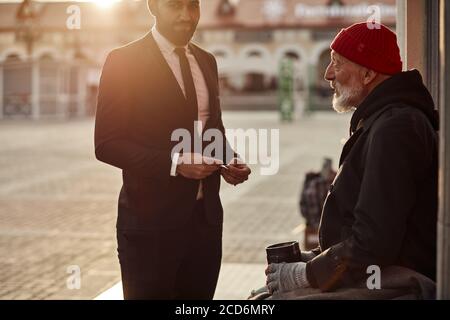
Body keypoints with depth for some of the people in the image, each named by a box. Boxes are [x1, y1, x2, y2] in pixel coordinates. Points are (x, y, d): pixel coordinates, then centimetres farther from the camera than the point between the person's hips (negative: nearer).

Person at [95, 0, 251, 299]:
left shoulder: (206, 61, 12)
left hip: (205, 217, 6)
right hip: (151, 219, -6)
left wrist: (229, 162, 0)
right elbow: (107, 144, -12)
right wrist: (174, 163, -23)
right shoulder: (124, 61, -8)